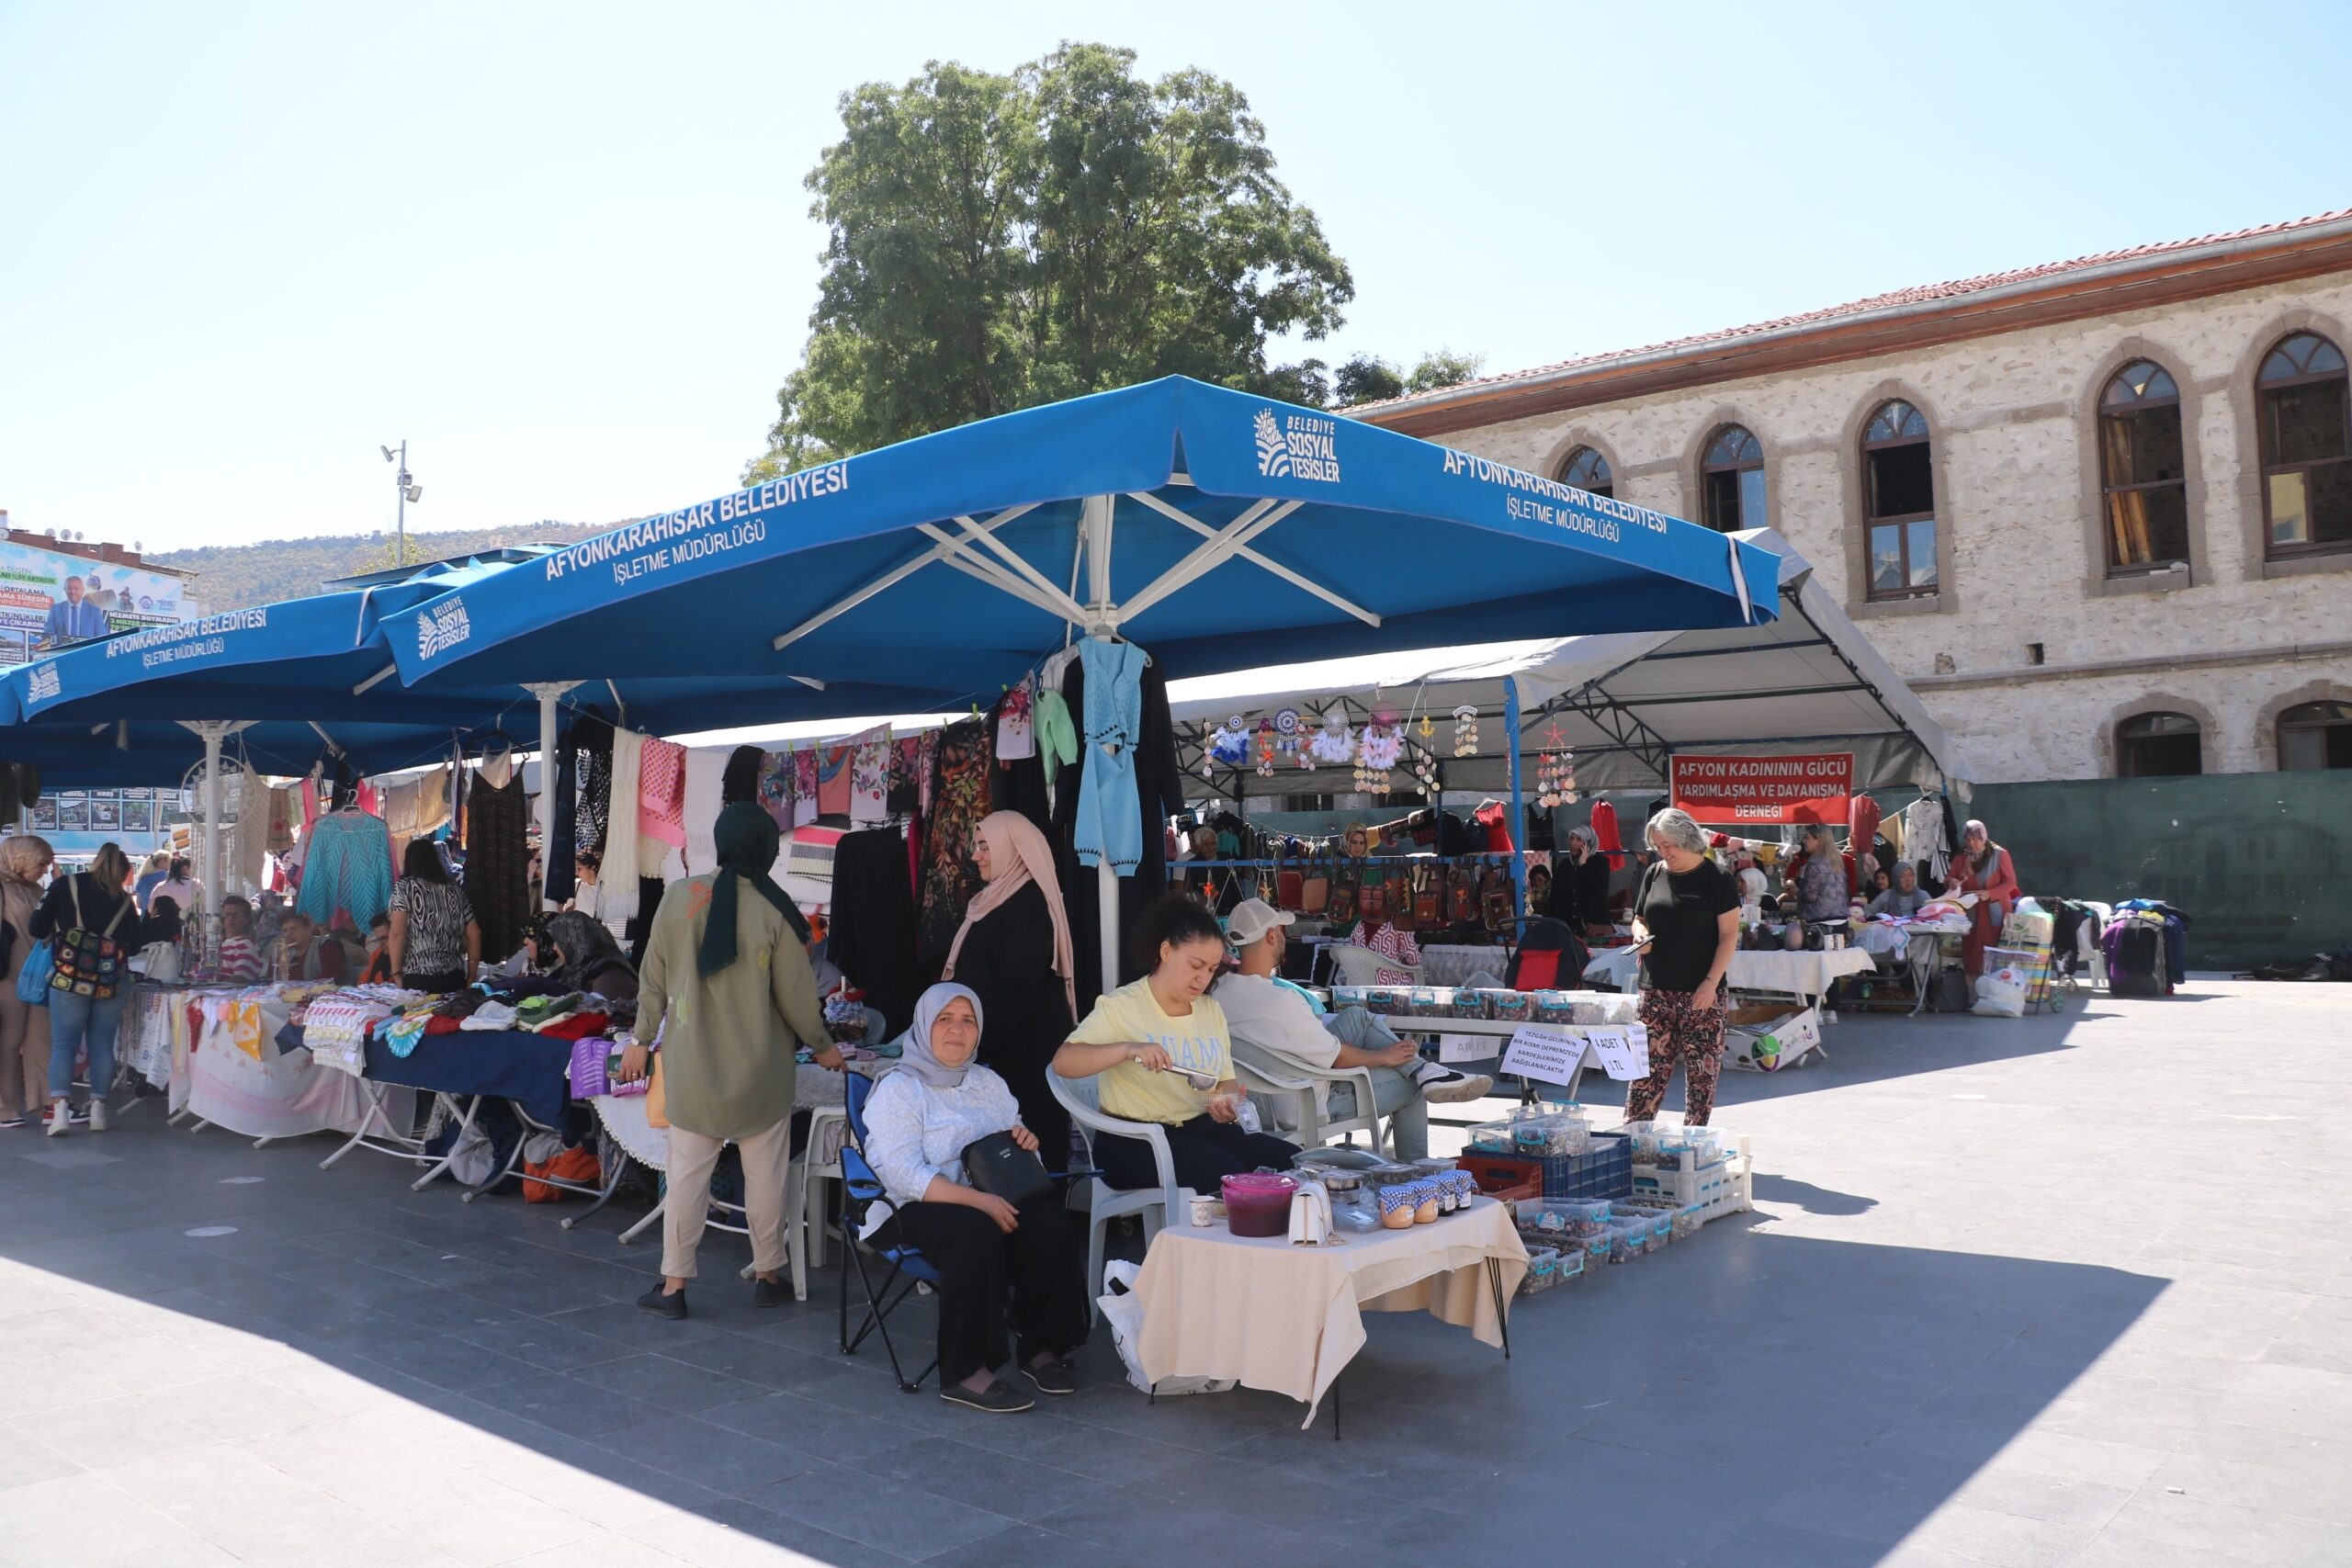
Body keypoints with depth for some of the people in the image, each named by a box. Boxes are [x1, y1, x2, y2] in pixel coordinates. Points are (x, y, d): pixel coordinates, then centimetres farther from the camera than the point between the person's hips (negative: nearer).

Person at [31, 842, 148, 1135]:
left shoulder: (65, 885, 1)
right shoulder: (123, 899, 6)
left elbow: (36, 929, 0)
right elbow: (136, 943, 8)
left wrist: (60, 927, 18)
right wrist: (148, 919, 22)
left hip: (70, 977, -1)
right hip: (111, 980, 1)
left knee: (63, 1043, 2)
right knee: (102, 1045, 8)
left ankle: (60, 1107, -12)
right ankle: (98, 1110, 7)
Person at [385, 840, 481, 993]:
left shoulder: (404, 887, 1)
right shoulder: (455, 889, 13)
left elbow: (397, 934, -10)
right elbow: (474, 934, 12)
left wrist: (396, 974, -5)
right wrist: (471, 977, 17)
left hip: (418, 978, -4)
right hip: (454, 977, 4)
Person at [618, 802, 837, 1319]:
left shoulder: (680, 897, -5)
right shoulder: (774, 910, -11)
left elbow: (654, 978, 1)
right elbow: (796, 993, -5)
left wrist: (641, 1039, 14)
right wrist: (822, 1045, 10)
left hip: (692, 1063, 2)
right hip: (760, 1068, -1)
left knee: (687, 1171, 7)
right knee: (765, 1172, 11)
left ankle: (673, 1285, 12)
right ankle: (767, 1275, 21)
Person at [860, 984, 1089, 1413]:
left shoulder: (989, 1083, 18)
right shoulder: (898, 1089, -3)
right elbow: (904, 1176, -16)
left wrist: (1027, 1143, -1)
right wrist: (979, 1200, -26)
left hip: (992, 1199, 5)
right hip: (920, 1208, -5)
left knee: (1048, 1219, -26)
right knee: (976, 1231, -37)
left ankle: (1041, 1347, -14)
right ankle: (963, 1374, -29)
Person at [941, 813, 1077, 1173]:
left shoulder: (1029, 903, -15)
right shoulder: (1001, 897, 16)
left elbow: (1017, 988, -20)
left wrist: (978, 1038, -18)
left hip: (1024, 1045, -10)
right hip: (1005, 1041, 10)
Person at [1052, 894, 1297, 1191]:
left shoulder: (1211, 1009, 12)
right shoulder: (1122, 1006, -7)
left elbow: (1225, 1080, 15)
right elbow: (1062, 1062, -17)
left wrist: (1230, 1104, -10)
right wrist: (1127, 1049, -31)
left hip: (1203, 1128, 7)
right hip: (1136, 1137, -7)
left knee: (1289, 1162, -12)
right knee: (1231, 1176, -31)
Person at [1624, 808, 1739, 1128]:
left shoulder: (1716, 878, -4)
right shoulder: (1654, 873, 10)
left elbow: (1729, 935, -6)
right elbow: (1639, 918, 20)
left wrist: (1711, 982, -15)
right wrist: (1640, 933, -4)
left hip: (1701, 993, -4)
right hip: (1657, 989, 4)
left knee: (1702, 1065, 2)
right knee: (1649, 1064, 3)